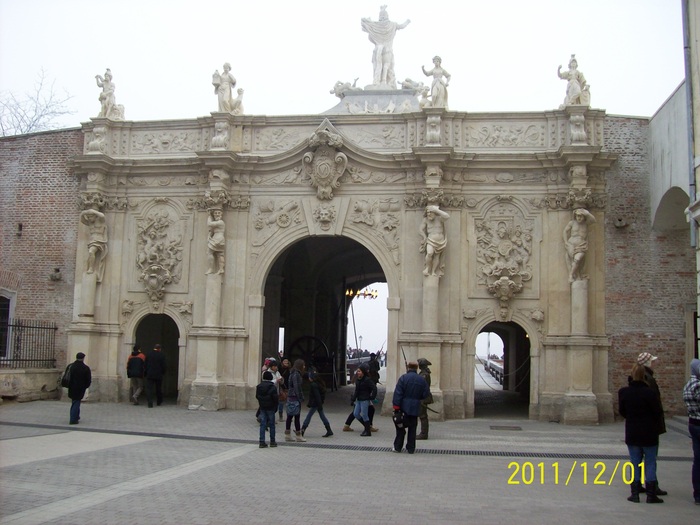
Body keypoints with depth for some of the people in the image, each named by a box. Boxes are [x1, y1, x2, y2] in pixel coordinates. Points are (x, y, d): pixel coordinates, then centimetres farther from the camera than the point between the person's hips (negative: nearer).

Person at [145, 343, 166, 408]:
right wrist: (163, 373, 11)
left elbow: (145, 365, 3)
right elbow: (163, 366, -5)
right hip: (158, 375, 0)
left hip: (149, 375, 0)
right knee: (158, 389, 15)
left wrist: (146, 373, 11)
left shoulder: (148, 354, 0)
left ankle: (150, 403, -10)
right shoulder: (161, 355, -6)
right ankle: (159, 402, 28)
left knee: (149, 389, -1)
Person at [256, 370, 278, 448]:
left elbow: (257, 396, 7)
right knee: (272, 425, 6)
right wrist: (275, 407, 0)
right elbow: (275, 398, -12)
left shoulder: (259, 386, 2)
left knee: (262, 424, 5)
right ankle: (272, 442, 11)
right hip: (270, 408, -4)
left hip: (262, 407, 4)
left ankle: (262, 442, 1)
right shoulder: (273, 387, -12)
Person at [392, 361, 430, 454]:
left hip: (404, 407, -2)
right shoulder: (421, 380, 2)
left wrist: (396, 407, -11)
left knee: (400, 427, 8)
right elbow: (426, 394, 5)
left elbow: (398, 393, -13)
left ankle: (397, 447, 11)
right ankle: (411, 448, 11)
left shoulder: (403, 378, -8)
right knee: (412, 428, 9)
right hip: (415, 408, 2)